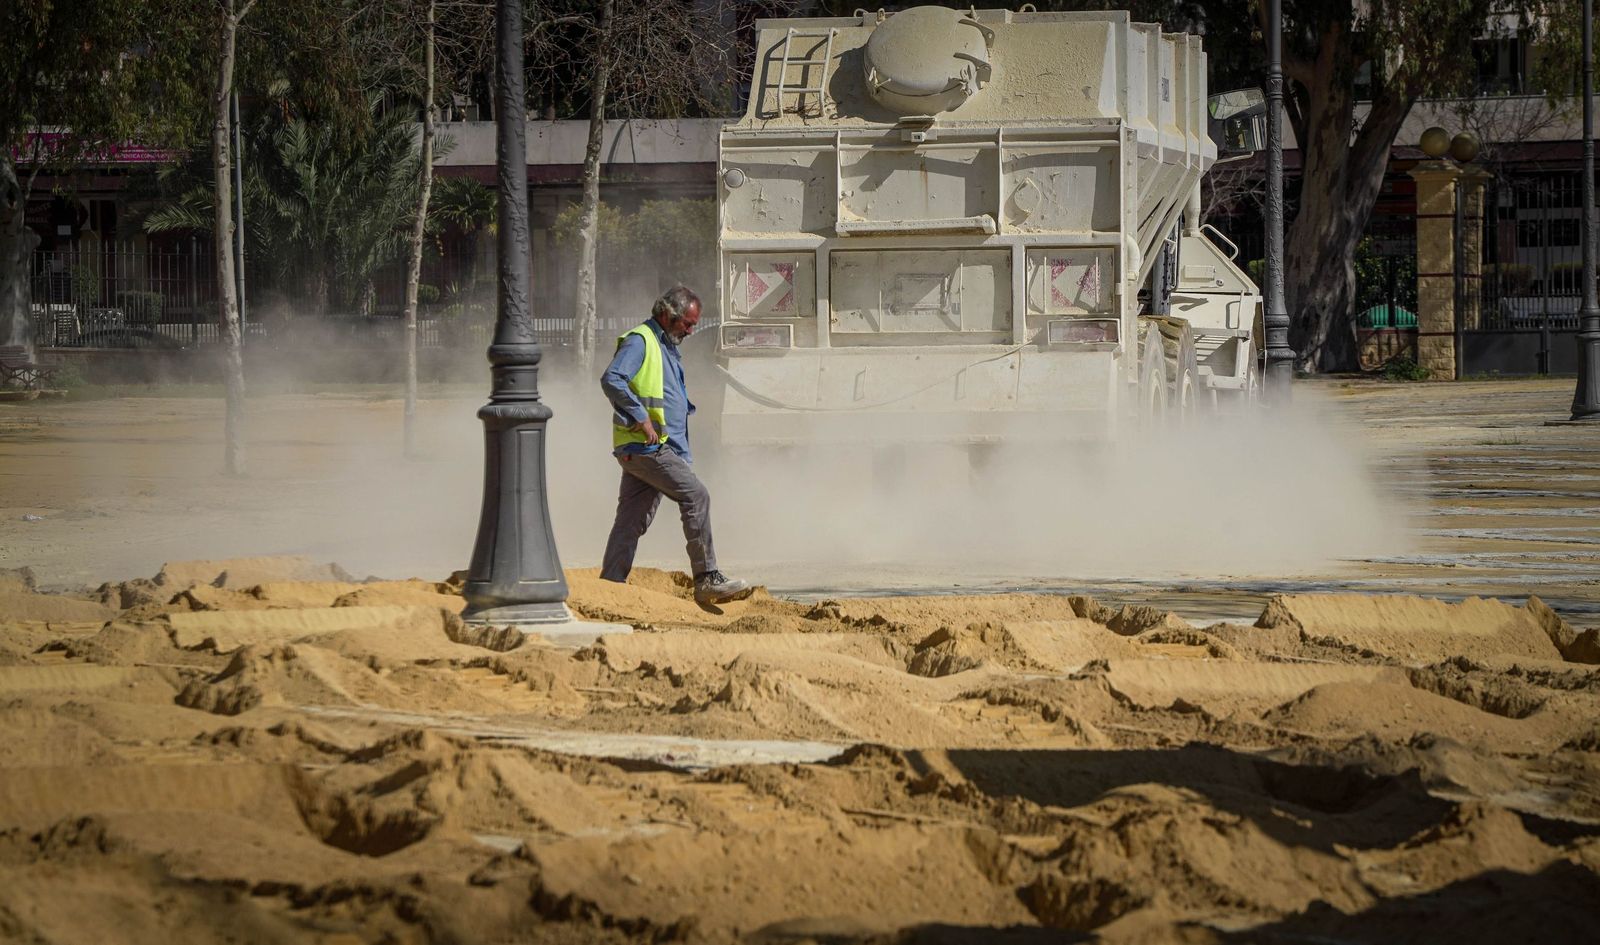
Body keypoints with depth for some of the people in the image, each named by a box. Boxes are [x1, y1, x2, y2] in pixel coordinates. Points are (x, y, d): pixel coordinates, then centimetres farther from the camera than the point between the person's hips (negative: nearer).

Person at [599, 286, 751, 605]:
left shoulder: (667, 349, 25)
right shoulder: (640, 342, -6)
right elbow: (611, 379, -22)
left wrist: (685, 458, 21)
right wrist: (641, 418, -23)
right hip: (647, 446, -10)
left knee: (632, 523, 7)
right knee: (696, 496, -14)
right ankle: (707, 579, -14)